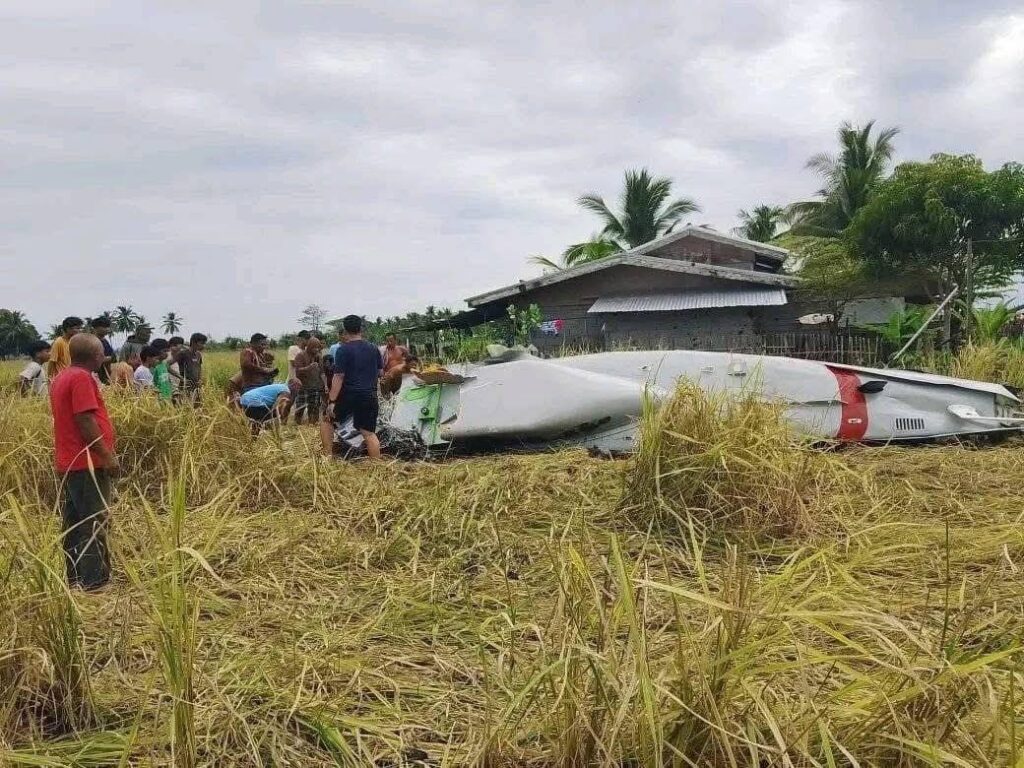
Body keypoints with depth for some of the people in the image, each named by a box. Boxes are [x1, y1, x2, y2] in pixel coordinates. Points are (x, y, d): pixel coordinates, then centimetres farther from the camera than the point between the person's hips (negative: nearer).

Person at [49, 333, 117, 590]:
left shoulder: (61, 378, 16)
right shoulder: (82, 378, -15)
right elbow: (85, 420, -21)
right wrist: (107, 455, -18)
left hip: (70, 462, 10)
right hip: (88, 463, -10)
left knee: (74, 524, 14)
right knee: (94, 524, -6)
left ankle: (75, 579, 21)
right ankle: (93, 583, -5)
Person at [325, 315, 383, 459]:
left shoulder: (343, 350, -9)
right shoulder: (374, 348, 7)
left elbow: (339, 377, -14)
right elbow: (379, 373, 15)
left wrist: (332, 401, -14)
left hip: (349, 394, -4)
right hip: (370, 396, 4)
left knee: (327, 420, 17)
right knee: (369, 432, 6)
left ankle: (328, 457, 13)